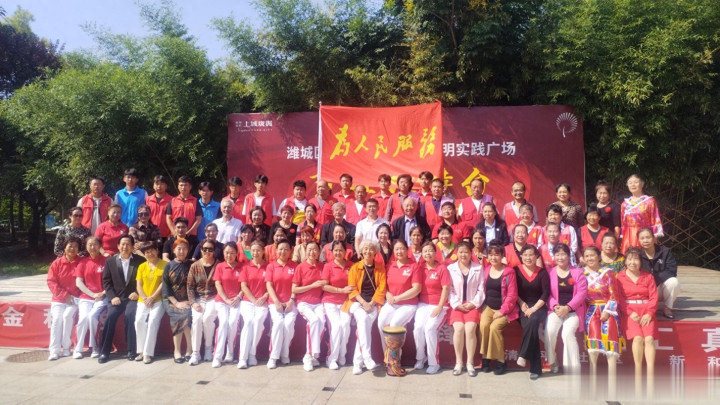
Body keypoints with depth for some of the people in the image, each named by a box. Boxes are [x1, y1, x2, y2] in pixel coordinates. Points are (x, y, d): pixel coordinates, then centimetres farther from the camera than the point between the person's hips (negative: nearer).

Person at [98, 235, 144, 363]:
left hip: (132, 297, -2)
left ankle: (131, 350, -17)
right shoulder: (110, 261, 11)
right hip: (117, 298, 2)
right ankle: (104, 352, -14)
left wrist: (137, 293, -9)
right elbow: (106, 281, 7)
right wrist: (112, 297, -6)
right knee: (110, 316, -23)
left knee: (130, 315, -28)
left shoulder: (140, 261, 6)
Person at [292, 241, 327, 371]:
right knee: (314, 320, -31)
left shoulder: (322, 267, 7)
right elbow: (294, 290, -4)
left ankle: (310, 354, -11)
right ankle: (311, 354, -17)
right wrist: (312, 285, -11)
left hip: (318, 303, 3)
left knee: (321, 322, -27)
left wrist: (325, 284, -2)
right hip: (304, 302, -3)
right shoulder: (300, 267, -2)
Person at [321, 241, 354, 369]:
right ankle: (332, 358, -7)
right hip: (330, 302, -2)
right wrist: (342, 290, -12)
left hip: (345, 302, 2)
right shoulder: (328, 266, -2)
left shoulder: (350, 266, 5)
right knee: (336, 325, -21)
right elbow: (324, 286, -7)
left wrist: (352, 293, -5)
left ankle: (342, 356, -2)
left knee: (345, 324, -21)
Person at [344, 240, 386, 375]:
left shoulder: (380, 267, 9)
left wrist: (371, 303, -11)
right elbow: (352, 289, 1)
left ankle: (357, 361, -21)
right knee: (363, 318, -32)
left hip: (373, 302, 0)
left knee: (366, 321, -27)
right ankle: (367, 357, -33)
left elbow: (382, 288, 3)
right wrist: (363, 303, -13)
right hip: (357, 302, 0)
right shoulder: (355, 268, 8)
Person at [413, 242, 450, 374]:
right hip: (423, 304, 3)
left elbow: (446, 289, -7)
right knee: (418, 327, -21)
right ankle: (420, 357, 2)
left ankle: (434, 363, -8)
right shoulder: (420, 266, 7)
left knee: (430, 328, -24)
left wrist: (439, 308, -13)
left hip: (439, 305, -3)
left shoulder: (442, 268, -4)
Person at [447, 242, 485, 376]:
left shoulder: (478, 268, 8)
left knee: (470, 328, -24)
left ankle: (470, 363, -10)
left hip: (472, 305, 0)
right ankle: (458, 362, -10)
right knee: (459, 328, -24)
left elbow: (481, 289, 4)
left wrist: (473, 303, -8)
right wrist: (457, 304, -10)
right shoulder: (450, 268, 7)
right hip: (457, 306, 0)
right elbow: (449, 290, 2)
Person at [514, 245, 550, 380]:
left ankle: (523, 355, -23)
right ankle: (536, 368, -25)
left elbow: (546, 293, -1)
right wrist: (522, 304, -10)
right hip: (522, 308, 0)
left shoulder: (542, 272, 6)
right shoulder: (516, 271, 5)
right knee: (530, 325, -29)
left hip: (539, 307, 0)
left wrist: (534, 308, -12)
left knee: (533, 321, -34)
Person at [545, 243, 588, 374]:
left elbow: (582, 293, -5)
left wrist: (567, 307, -15)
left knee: (567, 333, -29)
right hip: (555, 310, 1)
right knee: (549, 331, -26)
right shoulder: (550, 273, 8)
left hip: (573, 311, -1)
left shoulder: (577, 272, 4)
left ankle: (573, 368, -16)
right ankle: (552, 363, -5)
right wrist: (555, 306, -16)